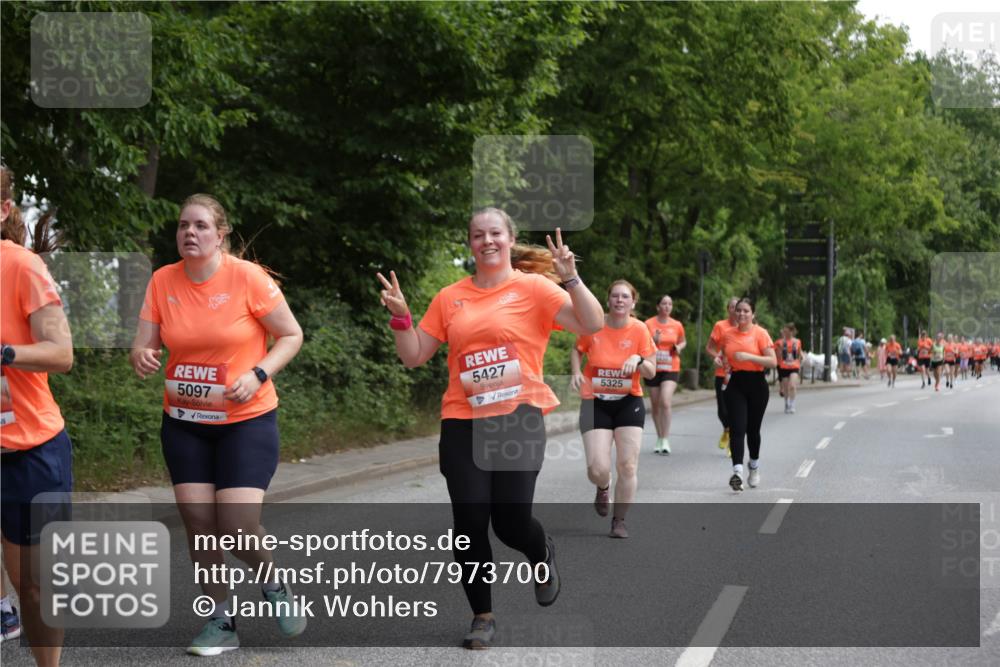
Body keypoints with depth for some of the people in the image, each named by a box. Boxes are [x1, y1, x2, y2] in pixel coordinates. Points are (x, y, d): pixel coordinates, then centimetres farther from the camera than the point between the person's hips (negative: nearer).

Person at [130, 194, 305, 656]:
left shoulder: (247, 277, -13)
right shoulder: (162, 281, -2)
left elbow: (292, 335, -5)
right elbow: (144, 346, 0)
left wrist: (257, 375, -20)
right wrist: (141, 357, -24)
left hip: (246, 420, -4)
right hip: (184, 423, 4)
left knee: (237, 525, -13)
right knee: (197, 521, 0)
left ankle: (274, 584, 20)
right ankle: (220, 622, 17)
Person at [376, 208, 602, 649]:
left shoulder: (533, 288, -1)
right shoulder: (450, 298, 8)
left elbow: (593, 325, -10)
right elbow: (414, 357, 11)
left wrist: (570, 279, -22)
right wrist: (400, 316, -4)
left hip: (518, 419, -3)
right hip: (462, 423, 3)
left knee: (511, 522, -6)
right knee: (469, 523, 0)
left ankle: (543, 555, 32)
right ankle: (482, 616, 17)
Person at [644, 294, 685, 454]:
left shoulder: (677, 325, 2)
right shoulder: (649, 324, -4)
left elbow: (683, 341, 19)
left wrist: (679, 347, -3)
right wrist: (653, 341, -18)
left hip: (671, 369, -1)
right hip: (653, 369, 1)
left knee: (666, 402, -19)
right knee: (655, 405, 9)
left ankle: (665, 440, -14)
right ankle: (659, 438, 25)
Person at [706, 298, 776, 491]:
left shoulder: (760, 333, -6)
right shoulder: (728, 334, 6)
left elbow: (772, 361, -12)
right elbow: (714, 348, 26)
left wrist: (749, 356, -21)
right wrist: (718, 358, 3)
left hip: (756, 384, -2)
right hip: (735, 384, 2)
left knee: (752, 429, 9)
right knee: (737, 428, -11)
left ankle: (755, 466, 34)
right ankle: (737, 472, -20)